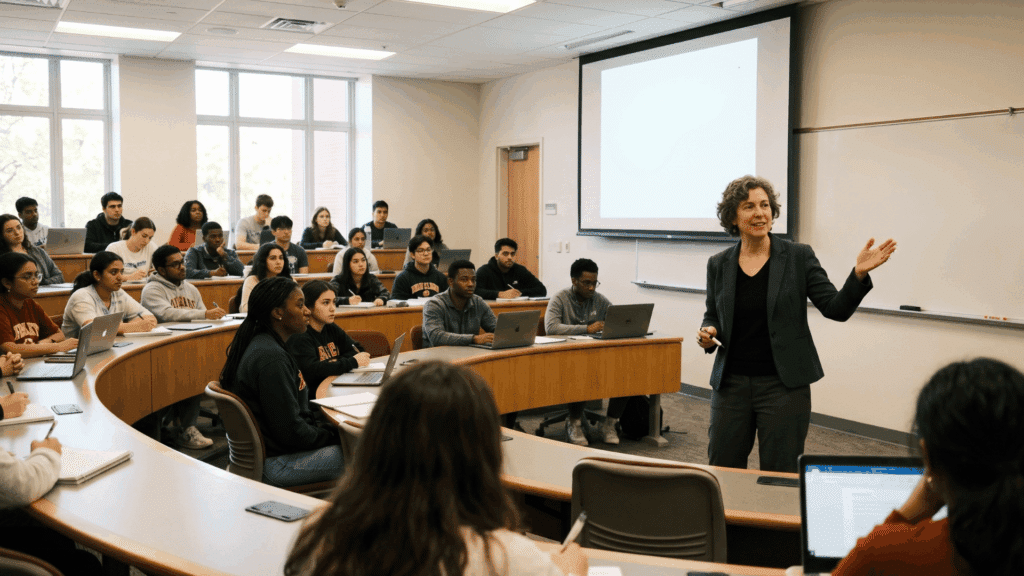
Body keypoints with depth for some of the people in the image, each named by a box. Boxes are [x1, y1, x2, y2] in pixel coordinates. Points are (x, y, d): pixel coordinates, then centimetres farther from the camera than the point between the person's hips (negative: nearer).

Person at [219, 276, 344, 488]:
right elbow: (291, 432, -22)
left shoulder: (261, 344, 8)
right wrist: (331, 434, -9)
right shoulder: (271, 359, -24)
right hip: (272, 464, -10)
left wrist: (323, 422, 5)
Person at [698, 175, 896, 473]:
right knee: (721, 470, 10)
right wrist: (708, 333, -6)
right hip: (731, 384, 2)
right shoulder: (718, 264, 4)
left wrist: (859, 274, -21)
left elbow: (836, 309, -6)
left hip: (783, 384, -2)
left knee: (780, 478, 5)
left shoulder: (799, 256, -2)